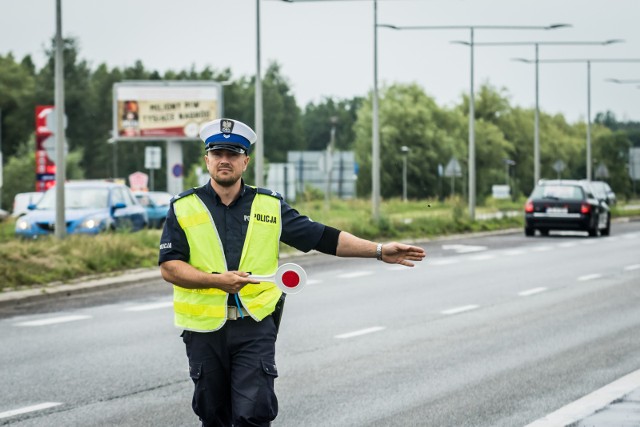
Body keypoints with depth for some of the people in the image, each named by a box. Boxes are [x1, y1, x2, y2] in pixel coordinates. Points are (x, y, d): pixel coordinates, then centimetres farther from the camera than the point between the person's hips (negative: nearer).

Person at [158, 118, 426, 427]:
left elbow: (324, 238, 7)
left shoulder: (269, 206, 7)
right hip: (204, 330, 0)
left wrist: (379, 251, 0)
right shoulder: (183, 208, 3)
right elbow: (169, 267, -4)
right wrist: (217, 280, -18)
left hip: (255, 326, 0)